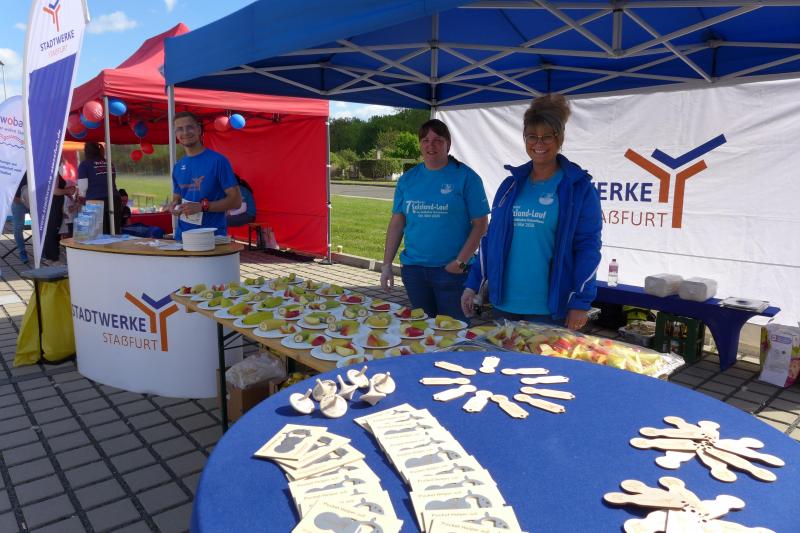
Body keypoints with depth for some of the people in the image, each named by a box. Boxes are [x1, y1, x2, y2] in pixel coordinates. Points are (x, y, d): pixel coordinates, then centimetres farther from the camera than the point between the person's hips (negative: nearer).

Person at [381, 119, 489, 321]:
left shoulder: (466, 177, -4)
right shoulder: (407, 179, 8)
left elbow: (480, 224, -6)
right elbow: (396, 223, 9)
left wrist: (461, 262, -14)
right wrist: (387, 264, 5)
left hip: (451, 271, -4)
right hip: (413, 269, 4)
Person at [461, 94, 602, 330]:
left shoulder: (579, 187, -3)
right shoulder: (511, 184, 9)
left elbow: (588, 247, -7)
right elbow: (492, 239, 11)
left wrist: (580, 302, -14)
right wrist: (473, 285, 7)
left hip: (549, 309, -4)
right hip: (503, 304, 4)